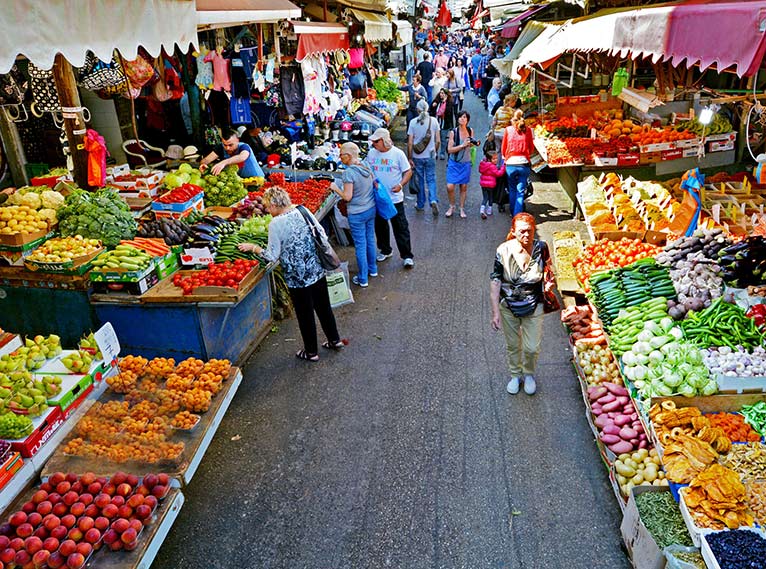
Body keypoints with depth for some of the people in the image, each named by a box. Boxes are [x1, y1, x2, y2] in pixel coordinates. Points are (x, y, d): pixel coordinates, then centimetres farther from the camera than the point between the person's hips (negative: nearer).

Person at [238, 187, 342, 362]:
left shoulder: (276, 224, -17)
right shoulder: (303, 210, -2)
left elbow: (272, 256, -12)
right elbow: (323, 235, 4)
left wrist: (253, 247, 1)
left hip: (297, 278, -6)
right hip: (318, 271, 6)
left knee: (305, 314, 11)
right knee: (323, 306, 22)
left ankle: (311, 352, 26)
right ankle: (335, 340, 37)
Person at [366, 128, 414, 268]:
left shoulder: (397, 153, -8)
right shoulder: (371, 153, 2)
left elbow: (408, 171, -5)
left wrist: (401, 184, -21)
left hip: (395, 198, -4)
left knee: (401, 228, -1)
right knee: (380, 226, 15)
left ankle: (407, 256, 8)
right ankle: (385, 250, 34)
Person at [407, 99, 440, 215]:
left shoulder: (413, 122, -8)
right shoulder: (434, 121, -4)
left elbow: (410, 143, -9)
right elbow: (438, 141, -1)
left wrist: (409, 158, -1)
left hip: (417, 156, -1)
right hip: (430, 156, 1)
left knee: (419, 180, 12)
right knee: (431, 179, 9)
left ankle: (420, 204, 21)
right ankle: (433, 200, -12)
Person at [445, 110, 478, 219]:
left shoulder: (470, 130, -3)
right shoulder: (453, 132, -14)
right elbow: (449, 150, -17)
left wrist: (474, 143, -6)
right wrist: (462, 145, -24)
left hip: (465, 163, 2)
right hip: (454, 163, -2)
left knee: (463, 187, 7)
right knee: (450, 187, -8)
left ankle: (462, 209, 23)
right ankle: (452, 207, 16)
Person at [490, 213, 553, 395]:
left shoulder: (541, 248, -15)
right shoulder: (504, 251, -19)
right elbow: (495, 282, -14)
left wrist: (549, 282, -7)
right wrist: (495, 312, -15)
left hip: (533, 306, 0)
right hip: (508, 306, 0)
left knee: (532, 348, 7)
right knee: (512, 345, 18)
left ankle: (529, 374, 39)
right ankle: (515, 375, 44)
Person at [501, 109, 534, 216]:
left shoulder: (508, 129, 0)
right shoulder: (528, 130, 2)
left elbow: (503, 148, 8)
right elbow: (531, 148, 11)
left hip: (510, 164, 0)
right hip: (524, 164, 0)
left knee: (512, 189, 17)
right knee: (521, 191, 4)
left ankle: (513, 213, 25)